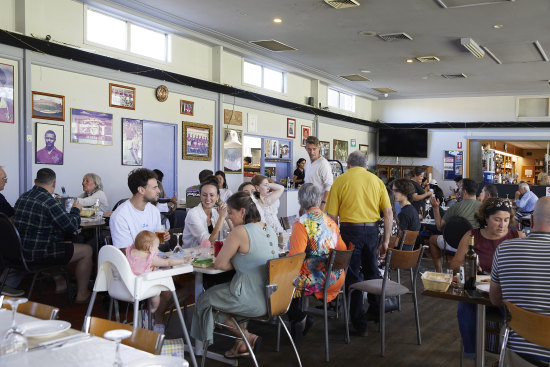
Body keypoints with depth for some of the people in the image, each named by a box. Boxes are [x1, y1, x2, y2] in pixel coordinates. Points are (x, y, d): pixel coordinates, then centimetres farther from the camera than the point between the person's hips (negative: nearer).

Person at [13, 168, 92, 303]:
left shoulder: (22, 198, 5)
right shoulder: (50, 203, -21)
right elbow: (71, 226, -17)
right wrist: (75, 210, 3)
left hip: (22, 252, 9)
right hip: (39, 255, -9)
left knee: (65, 245, 34)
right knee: (87, 251, 3)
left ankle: (59, 284, 41)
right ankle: (81, 295, 11)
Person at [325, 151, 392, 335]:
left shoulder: (341, 180, 0)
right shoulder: (376, 180, 8)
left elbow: (332, 215, -6)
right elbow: (389, 213, 3)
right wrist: (386, 241, 8)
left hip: (350, 230, -3)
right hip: (372, 229, 4)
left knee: (352, 275, 6)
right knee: (372, 270, 22)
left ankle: (359, 323, 12)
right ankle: (376, 310, 37)